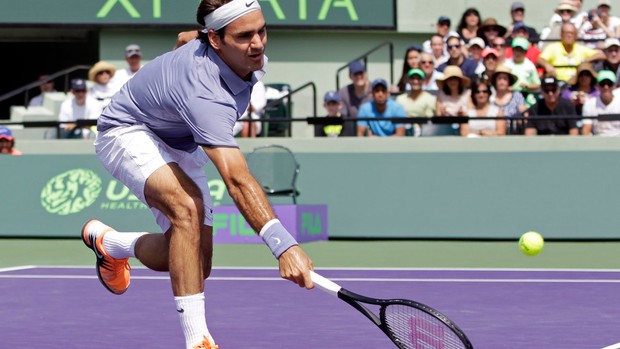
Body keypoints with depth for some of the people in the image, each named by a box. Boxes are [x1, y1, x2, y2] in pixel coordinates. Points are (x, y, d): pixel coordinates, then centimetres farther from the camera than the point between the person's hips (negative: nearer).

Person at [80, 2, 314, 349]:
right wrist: (284, 245, -63)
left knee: (195, 264, 5)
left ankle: (108, 242, 35)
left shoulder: (253, 59, -17)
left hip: (180, 144, 8)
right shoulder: (204, 92, -43)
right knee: (188, 207, -38)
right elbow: (237, 180, -54)